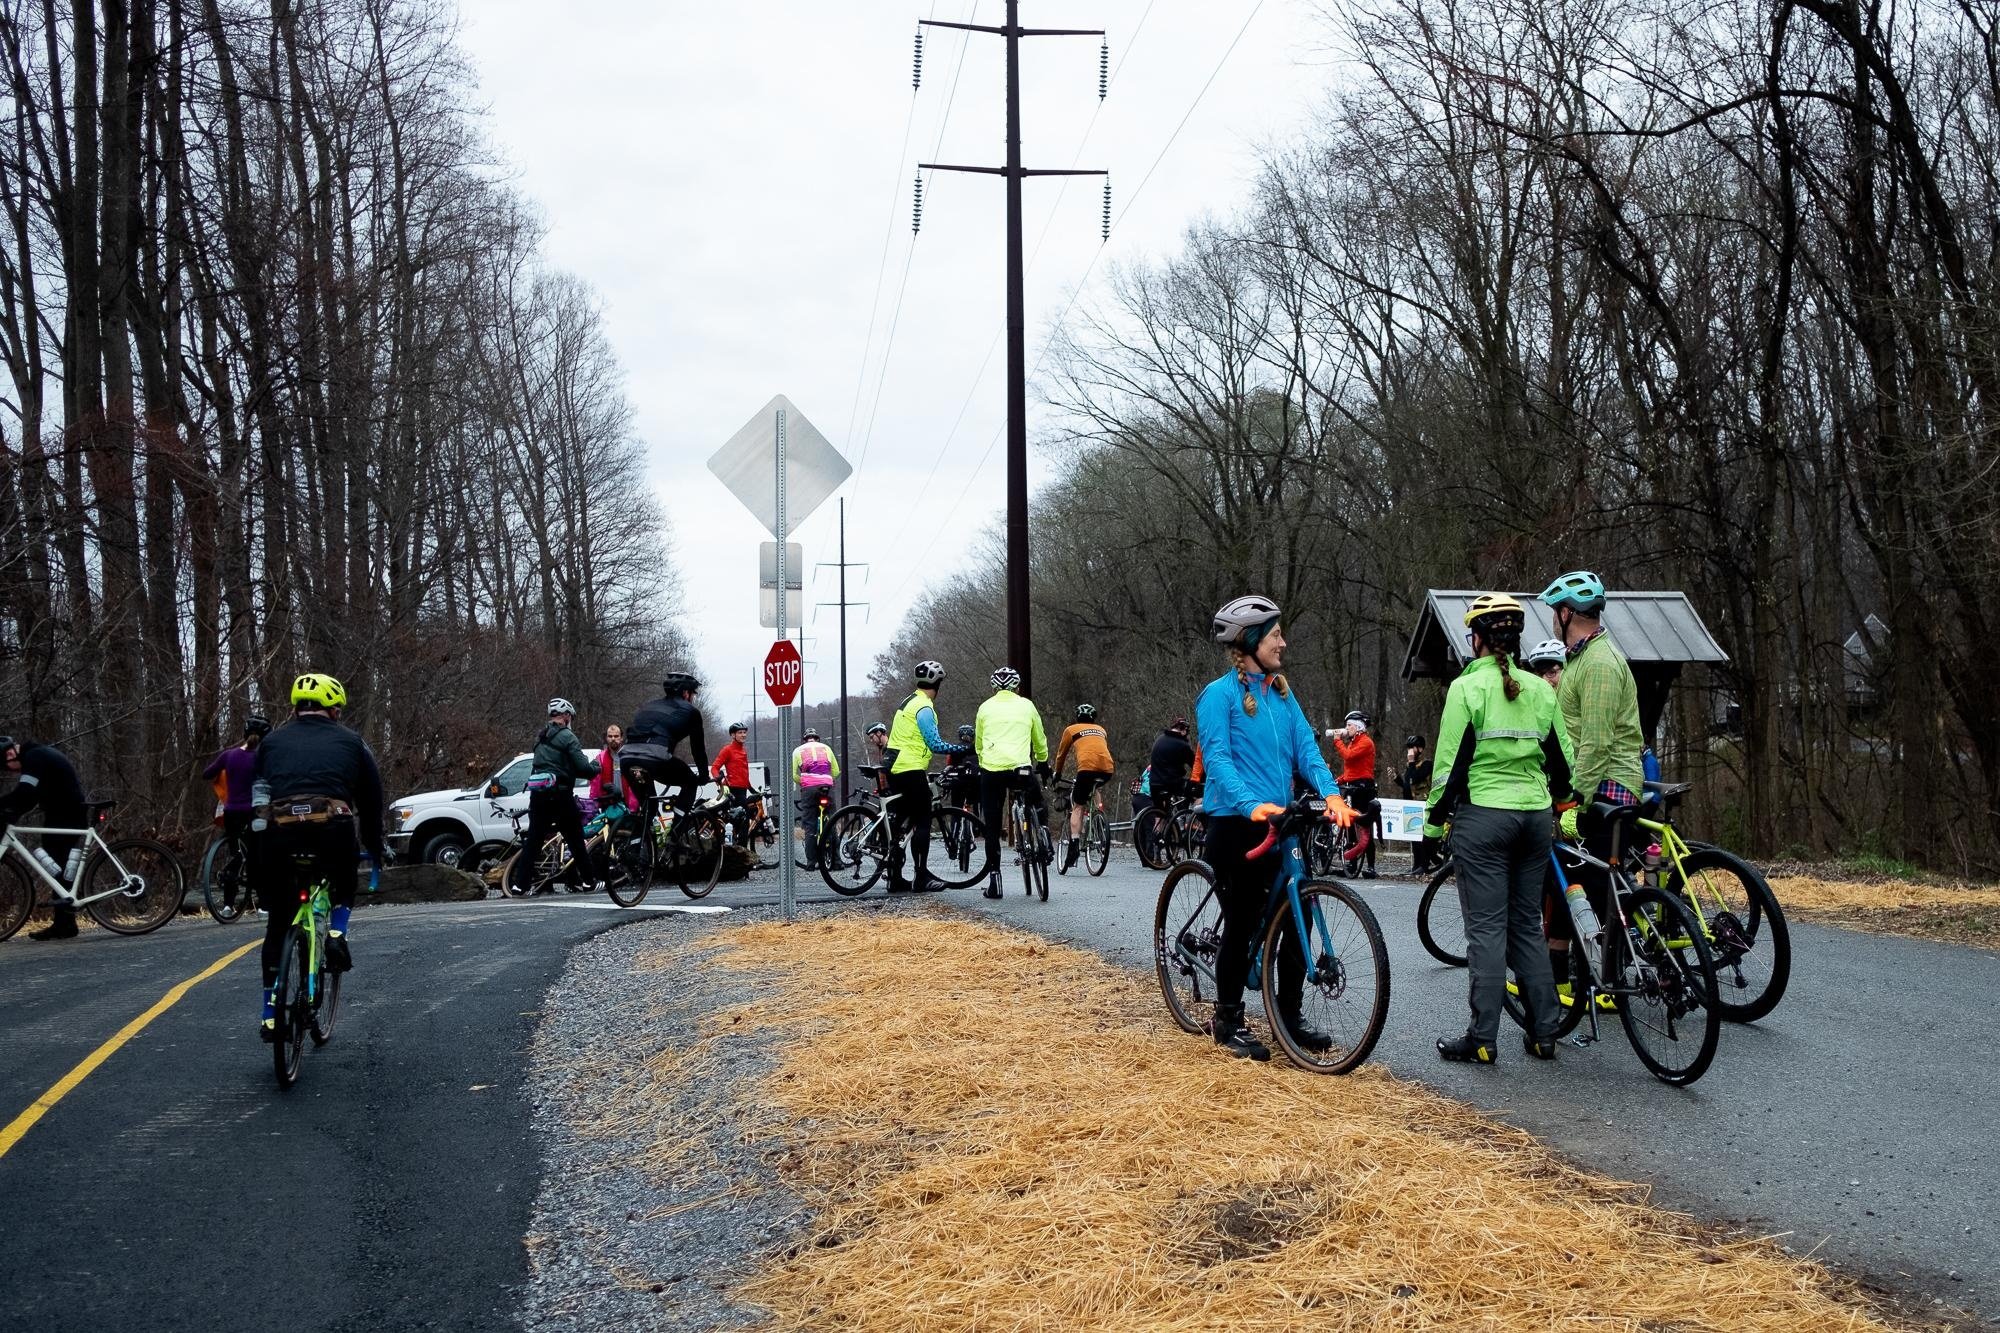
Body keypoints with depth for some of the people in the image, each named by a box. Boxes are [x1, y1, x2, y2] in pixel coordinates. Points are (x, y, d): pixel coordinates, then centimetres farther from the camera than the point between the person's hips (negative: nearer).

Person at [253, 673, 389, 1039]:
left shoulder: (272, 742, 24)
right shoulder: (350, 742, 20)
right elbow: (371, 801, 23)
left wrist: (256, 861, 33)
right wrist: (377, 849, 37)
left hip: (279, 834, 1)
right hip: (334, 832, -1)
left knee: (277, 926, 17)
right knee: (344, 882, 35)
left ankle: (271, 1017, 16)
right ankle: (337, 934, 10)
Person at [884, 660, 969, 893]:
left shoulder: (908, 702, 17)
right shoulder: (924, 707, -13)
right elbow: (935, 744, -17)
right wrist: (963, 749, -10)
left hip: (895, 769, 9)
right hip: (912, 771, -9)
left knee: (901, 824, 11)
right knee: (922, 824, -4)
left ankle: (895, 878, 12)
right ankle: (922, 878, -4)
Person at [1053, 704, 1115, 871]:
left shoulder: (1071, 729, 23)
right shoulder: (1101, 730, 33)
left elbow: (1061, 754, 31)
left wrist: (1057, 774, 47)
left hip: (1087, 767, -4)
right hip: (1107, 769, 4)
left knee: (1077, 807, 4)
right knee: (1097, 790, 34)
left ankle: (1074, 846, -12)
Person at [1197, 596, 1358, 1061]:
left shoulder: (1282, 692, 12)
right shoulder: (1219, 694, -9)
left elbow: (1306, 747, 4)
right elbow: (1217, 758, -19)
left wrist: (1331, 793, -14)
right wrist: (1252, 804, -33)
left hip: (1280, 822, 6)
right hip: (1236, 824, -6)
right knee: (1243, 924, 1)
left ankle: (1289, 1017, 21)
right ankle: (1229, 1022, 17)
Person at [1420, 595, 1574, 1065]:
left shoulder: (1467, 687, -9)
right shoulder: (1540, 689, 7)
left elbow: (1450, 761, -10)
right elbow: (1562, 760, 11)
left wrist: (1433, 819, -1)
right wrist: (1560, 808, 24)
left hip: (1482, 818, -5)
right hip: (1535, 816, 5)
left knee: (1486, 929, -2)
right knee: (1527, 926, 13)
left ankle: (1482, 1039, 0)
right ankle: (1543, 1034, 15)